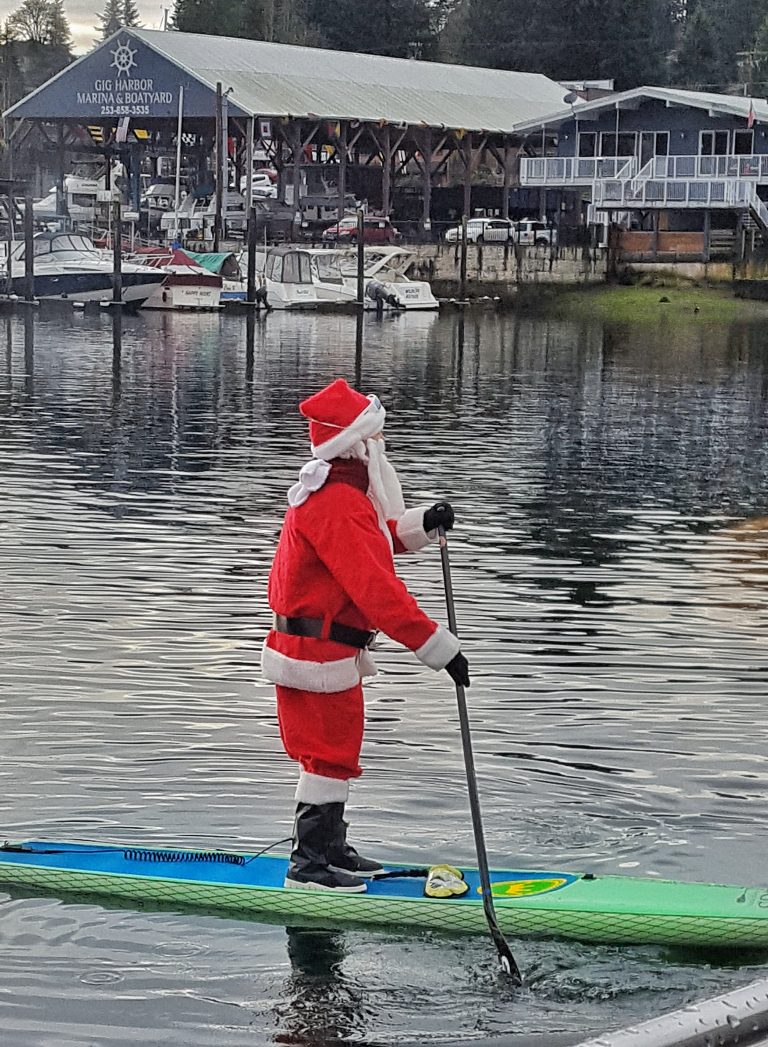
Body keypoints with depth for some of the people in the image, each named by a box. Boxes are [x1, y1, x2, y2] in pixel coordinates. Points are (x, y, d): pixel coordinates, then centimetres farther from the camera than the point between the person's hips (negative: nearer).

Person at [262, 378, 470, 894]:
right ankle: (309, 864, 7)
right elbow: (376, 587, -30)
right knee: (330, 755, -1)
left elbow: (370, 542, 20)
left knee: (334, 750, 20)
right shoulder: (337, 505, -24)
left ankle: (331, 850, 31)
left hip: (315, 650, 10)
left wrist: (420, 524, 2)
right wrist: (439, 646, -29)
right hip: (319, 653, -10)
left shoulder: (333, 493, 9)